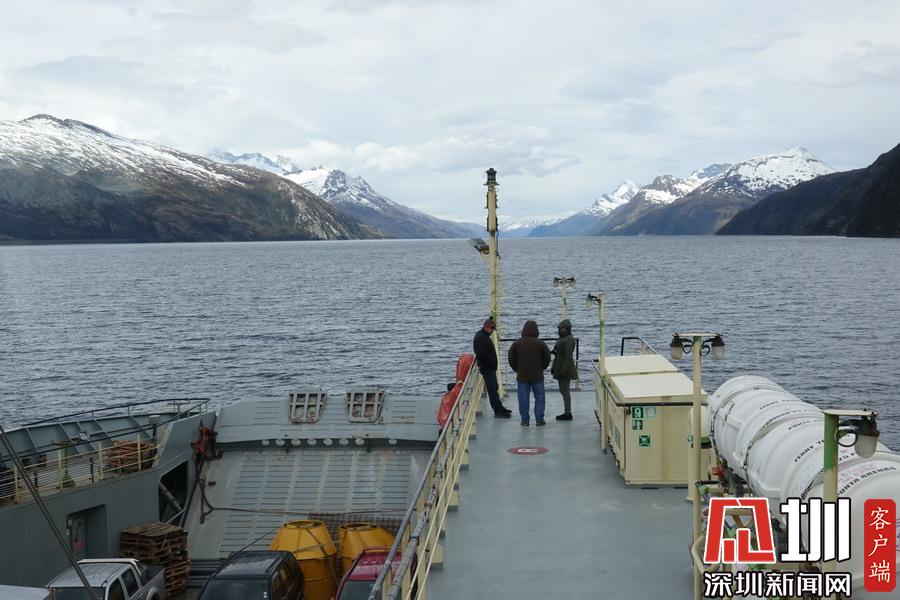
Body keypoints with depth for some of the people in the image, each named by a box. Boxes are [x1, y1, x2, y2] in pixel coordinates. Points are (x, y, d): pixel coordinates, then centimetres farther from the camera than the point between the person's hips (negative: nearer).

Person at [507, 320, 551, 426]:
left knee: (523, 399, 5)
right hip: (537, 376, -1)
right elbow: (547, 358, -1)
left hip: (522, 376, 1)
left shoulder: (517, 343, -3)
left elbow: (511, 359, 2)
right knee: (539, 397, 8)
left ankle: (525, 420, 6)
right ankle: (539, 419, 6)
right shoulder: (540, 343, -8)